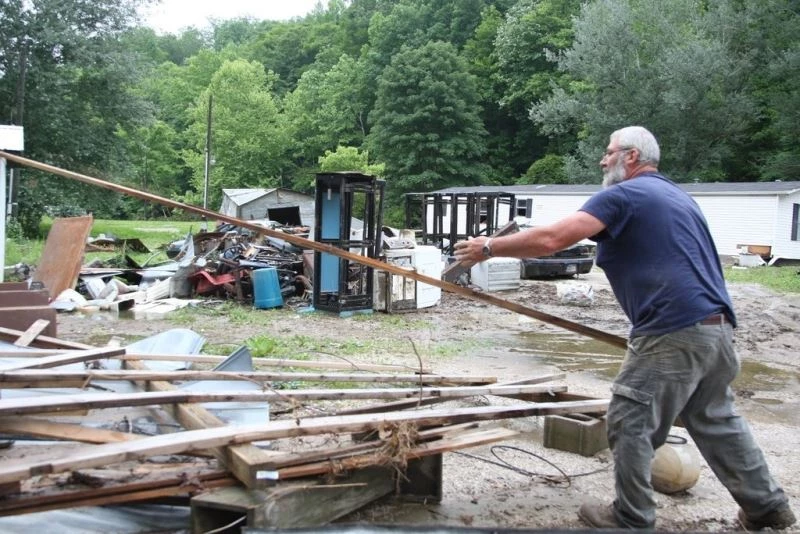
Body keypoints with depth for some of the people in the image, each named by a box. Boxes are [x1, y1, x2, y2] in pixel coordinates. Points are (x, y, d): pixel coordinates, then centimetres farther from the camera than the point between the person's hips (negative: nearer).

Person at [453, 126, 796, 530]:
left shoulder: (623, 195, -6)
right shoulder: (676, 196, 23)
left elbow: (550, 240, -16)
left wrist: (489, 247, -6)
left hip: (674, 333, -9)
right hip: (716, 326, 10)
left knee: (630, 423, 3)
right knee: (716, 420, 23)